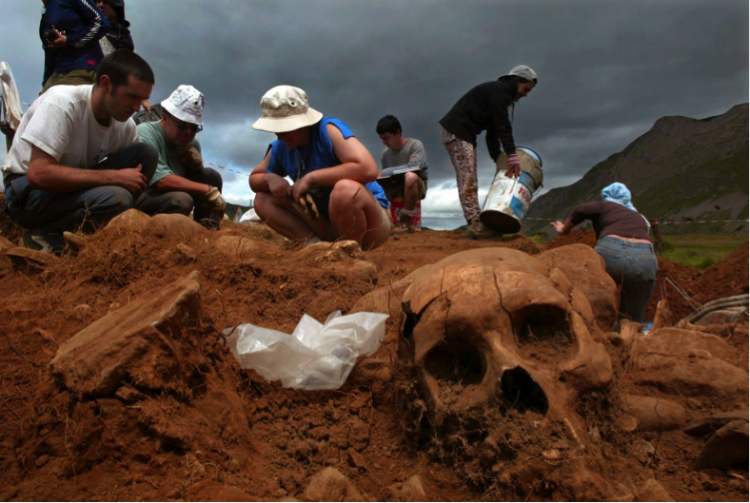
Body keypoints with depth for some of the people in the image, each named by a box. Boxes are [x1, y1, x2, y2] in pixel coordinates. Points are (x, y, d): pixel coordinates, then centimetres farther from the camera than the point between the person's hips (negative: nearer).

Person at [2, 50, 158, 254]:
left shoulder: (126, 126, -8)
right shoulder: (61, 103, -24)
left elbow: (136, 178, -1)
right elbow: (39, 175, -32)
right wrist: (115, 176, -30)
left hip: (74, 185, 6)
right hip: (28, 190, -6)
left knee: (147, 154, -14)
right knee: (115, 198, -34)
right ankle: (46, 237, -7)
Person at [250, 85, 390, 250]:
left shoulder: (329, 130, -19)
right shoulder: (280, 148, 0)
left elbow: (369, 169, -34)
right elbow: (254, 178, 15)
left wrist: (312, 177, -28)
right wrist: (269, 179, -11)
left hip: (370, 220, -6)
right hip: (327, 221, 6)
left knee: (345, 189, -39)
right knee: (263, 199, 0)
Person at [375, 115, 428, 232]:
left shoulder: (415, 145, -11)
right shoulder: (385, 153, 3)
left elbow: (415, 167, -26)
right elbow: (385, 175, 5)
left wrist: (386, 172, -26)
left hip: (415, 187, -5)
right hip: (394, 188, 5)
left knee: (410, 176, -38)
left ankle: (406, 220, -25)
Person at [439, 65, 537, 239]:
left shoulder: (501, 94, 23)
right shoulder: (499, 89, -7)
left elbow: (492, 133, 19)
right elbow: (503, 126, -18)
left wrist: (499, 160, 12)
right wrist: (512, 154, -22)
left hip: (465, 134, 11)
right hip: (455, 132, -11)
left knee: (470, 181, 6)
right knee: (467, 179, -15)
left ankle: (476, 224, 6)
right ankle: (474, 224, -17)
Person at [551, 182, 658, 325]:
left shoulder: (604, 205, 23)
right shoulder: (640, 218, 36)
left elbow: (582, 210, 4)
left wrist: (564, 230, 20)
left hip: (610, 253, -3)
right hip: (645, 259, 3)